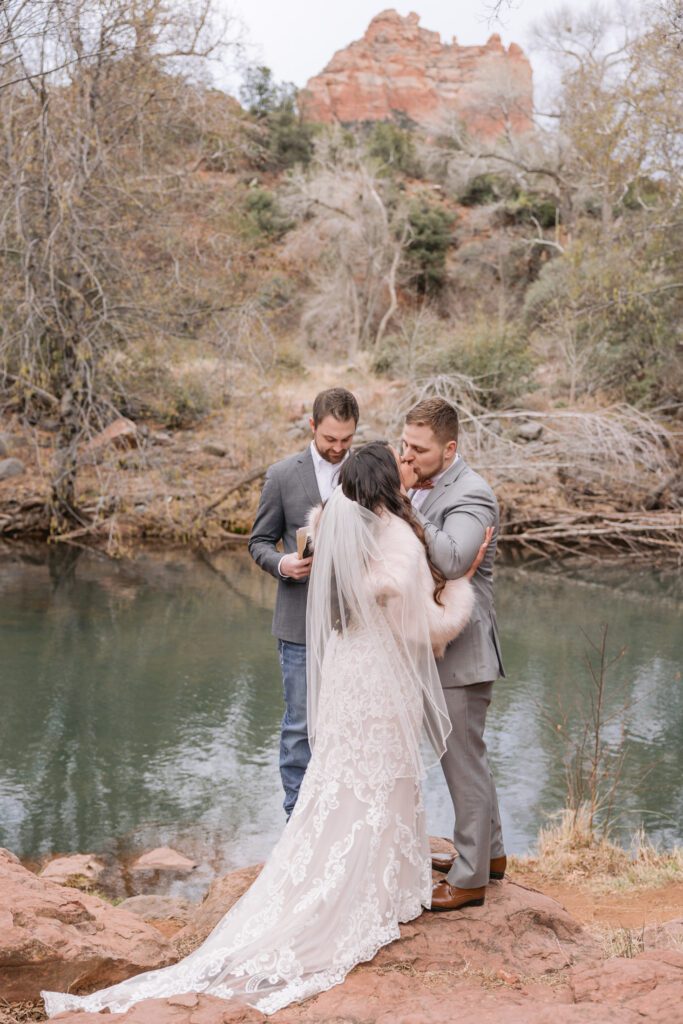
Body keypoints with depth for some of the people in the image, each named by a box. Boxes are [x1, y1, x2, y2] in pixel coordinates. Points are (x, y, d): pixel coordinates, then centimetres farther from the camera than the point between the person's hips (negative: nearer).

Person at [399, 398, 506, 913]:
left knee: (464, 760, 0)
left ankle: (470, 878, 13)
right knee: (467, 755, 21)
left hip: (462, 651, -10)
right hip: (438, 645, 10)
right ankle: (489, 851, 37)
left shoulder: (471, 495, -20)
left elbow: (451, 560, -37)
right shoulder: (426, 486, 8)